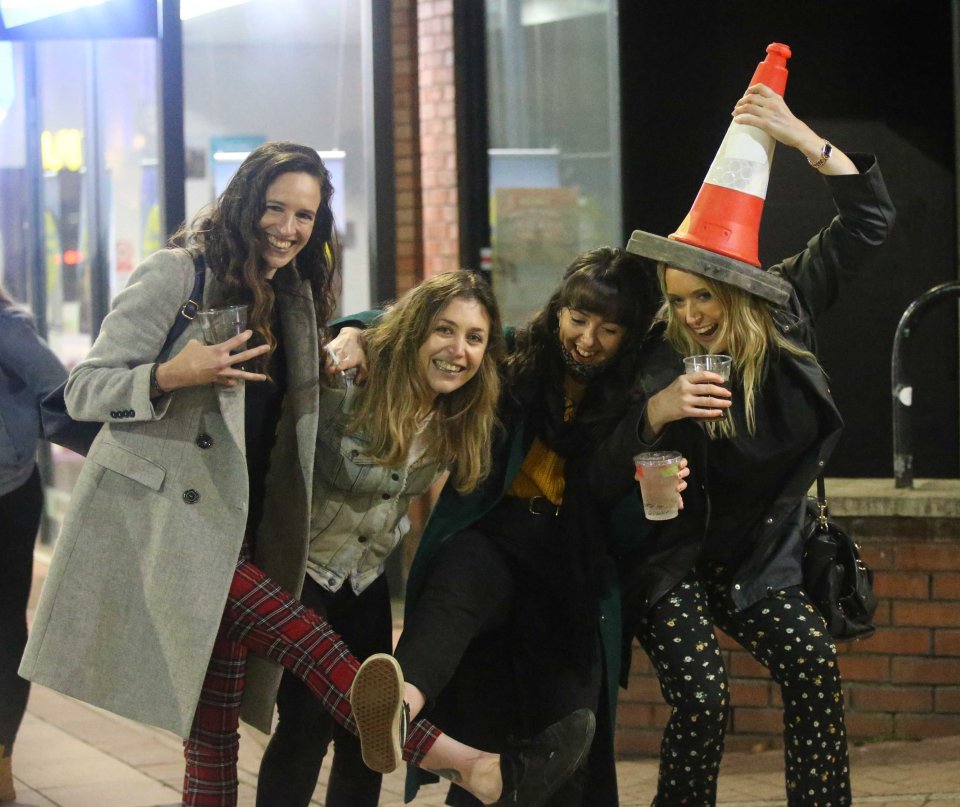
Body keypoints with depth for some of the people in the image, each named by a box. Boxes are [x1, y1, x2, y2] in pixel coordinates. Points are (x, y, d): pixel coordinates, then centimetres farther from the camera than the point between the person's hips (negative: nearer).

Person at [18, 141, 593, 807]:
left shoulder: (295, 297, 16)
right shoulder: (179, 273, -5)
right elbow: (84, 391, -7)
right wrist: (171, 376, -24)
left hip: (228, 528, 8)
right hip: (158, 520, -8)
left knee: (215, 727, 2)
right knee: (302, 636, -25)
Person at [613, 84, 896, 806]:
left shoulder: (785, 313, -6)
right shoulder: (657, 359, -15)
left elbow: (869, 222, -7)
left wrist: (803, 137, -16)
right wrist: (656, 412, -37)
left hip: (757, 558, 3)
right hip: (669, 563, -3)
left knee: (814, 666, -20)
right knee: (703, 699, -21)